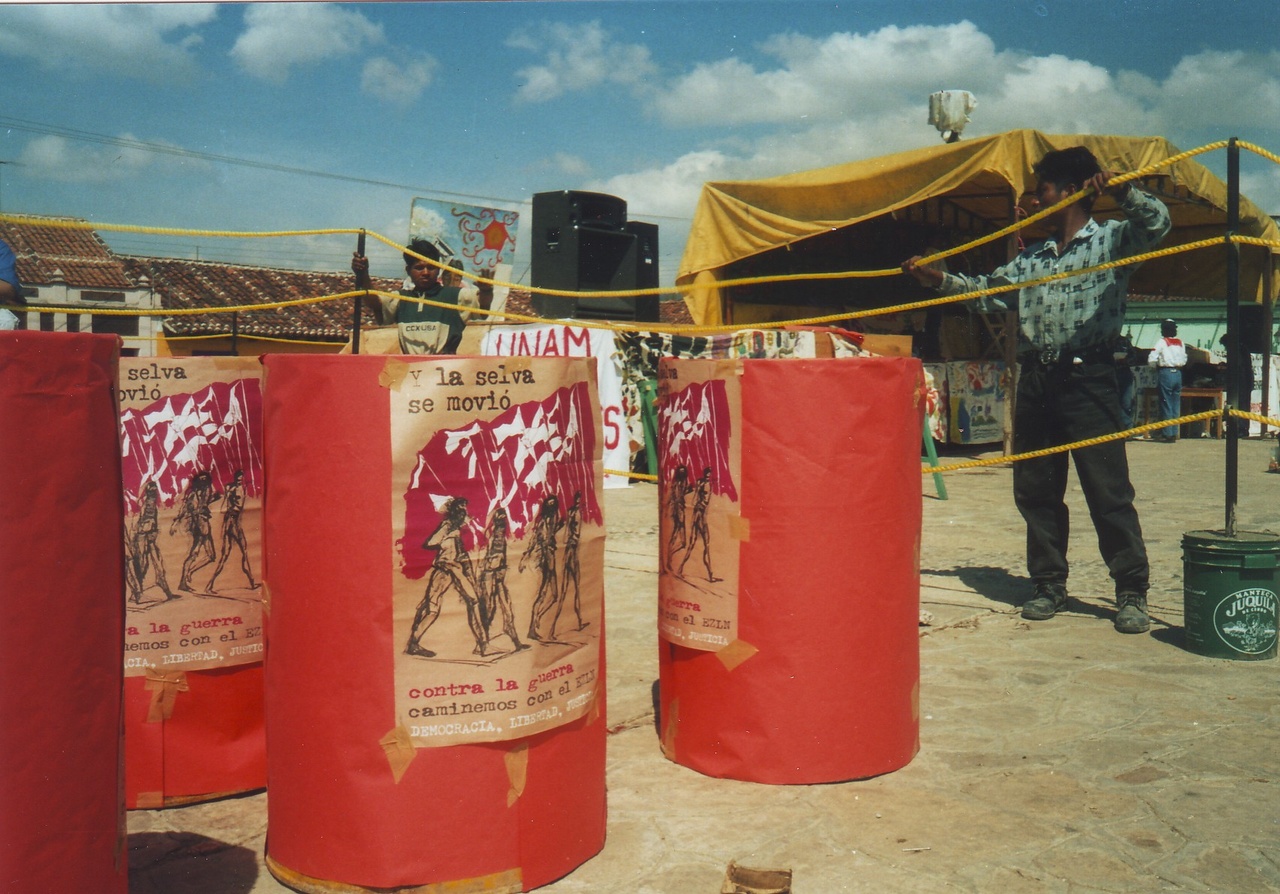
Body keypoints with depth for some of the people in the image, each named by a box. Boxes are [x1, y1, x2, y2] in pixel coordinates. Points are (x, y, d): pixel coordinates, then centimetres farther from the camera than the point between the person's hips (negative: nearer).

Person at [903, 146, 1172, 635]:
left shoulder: (1111, 240, 3)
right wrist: (939, 278, 15)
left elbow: (1157, 222, -13)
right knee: (1035, 490, 8)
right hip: (1035, 380, 6)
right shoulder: (1032, 257, 19)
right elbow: (989, 292, 24)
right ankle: (1048, 585, 19)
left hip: (1088, 378, -6)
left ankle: (1132, 593, 4)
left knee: (1109, 490, -5)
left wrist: (1120, 190, -27)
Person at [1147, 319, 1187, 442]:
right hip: (1178, 373, 5)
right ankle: (1174, 433, 12)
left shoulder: (1161, 341, -7)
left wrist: (1156, 365, 5)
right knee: (1176, 404, 9)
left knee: (1166, 404, -2)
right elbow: (1184, 360, 11)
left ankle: (1167, 434, -1)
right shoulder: (1180, 342, 9)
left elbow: (1151, 360, -14)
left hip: (1165, 373, -5)